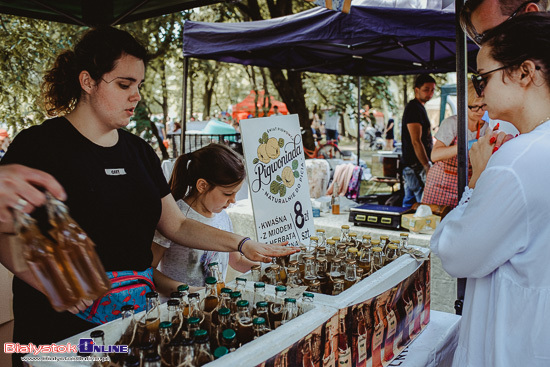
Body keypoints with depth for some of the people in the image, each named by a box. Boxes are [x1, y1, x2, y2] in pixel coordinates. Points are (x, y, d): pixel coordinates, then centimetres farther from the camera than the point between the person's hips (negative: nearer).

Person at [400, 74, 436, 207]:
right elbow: (416, 142, -20)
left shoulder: (419, 107, 20)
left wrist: (427, 165, 24)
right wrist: (427, 167, -21)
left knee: (409, 204, 13)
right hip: (416, 166, -10)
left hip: (411, 166, 10)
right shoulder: (414, 108, -13)